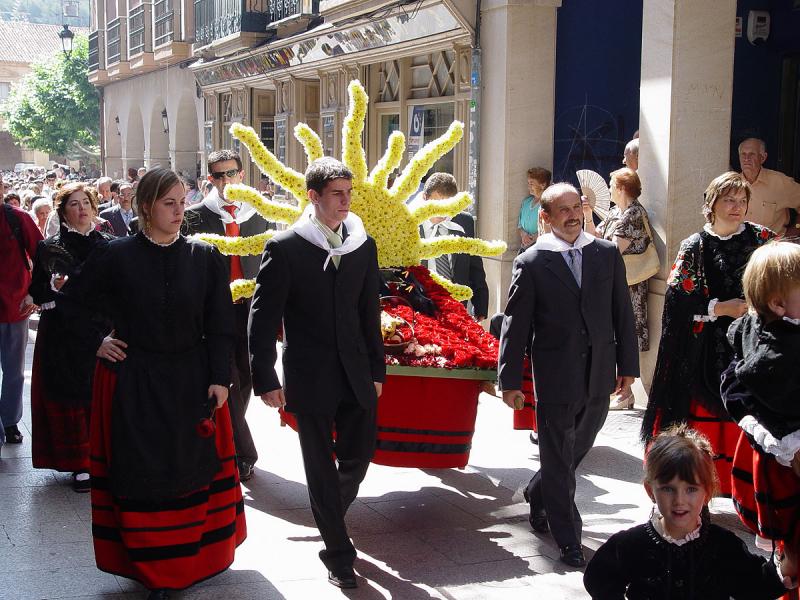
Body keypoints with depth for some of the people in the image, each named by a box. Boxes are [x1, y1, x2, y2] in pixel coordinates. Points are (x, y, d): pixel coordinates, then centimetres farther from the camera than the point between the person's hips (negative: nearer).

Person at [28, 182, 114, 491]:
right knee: (69, 399, -1)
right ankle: (80, 464, 7)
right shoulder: (49, 248, 4)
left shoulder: (108, 245, 7)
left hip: (101, 332, 1)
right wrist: (54, 288, -14)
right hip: (63, 336, -1)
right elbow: (36, 291, 4)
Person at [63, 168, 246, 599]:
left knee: (195, 467, 9)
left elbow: (220, 326, -1)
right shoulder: (116, 256, -5)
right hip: (134, 383, -1)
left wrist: (219, 378, -6)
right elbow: (69, 302, 6)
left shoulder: (205, 258, -2)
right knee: (142, 473, 3)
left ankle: (197, 556, 27)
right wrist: (94, 342, 0)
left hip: (192, 381, 1)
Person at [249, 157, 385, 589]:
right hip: (310, 377, -4)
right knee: (321, 467, 5)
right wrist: (265, 378, -11)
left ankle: (328, 516, 40)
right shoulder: (284, 248, -7)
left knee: (358, 456, 10)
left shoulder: (363, 245, 5)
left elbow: (370, 313, 10)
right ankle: (338, 553, 17)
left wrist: (376, 370, 8)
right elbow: (263, 318, -7)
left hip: (356, 375, 4)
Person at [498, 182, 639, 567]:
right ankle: (568, 540, 15)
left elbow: (622, 314, 8)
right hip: (555, 377, -4)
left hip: (598, 376, 4)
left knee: (578, 448, 19)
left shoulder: (607, 254, 5)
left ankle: (538, 494, 45)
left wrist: (628, 365, 6)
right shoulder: (531, 263, -6)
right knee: (559, 458, 4)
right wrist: (510, 381, -6)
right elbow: (515, 325, -5)